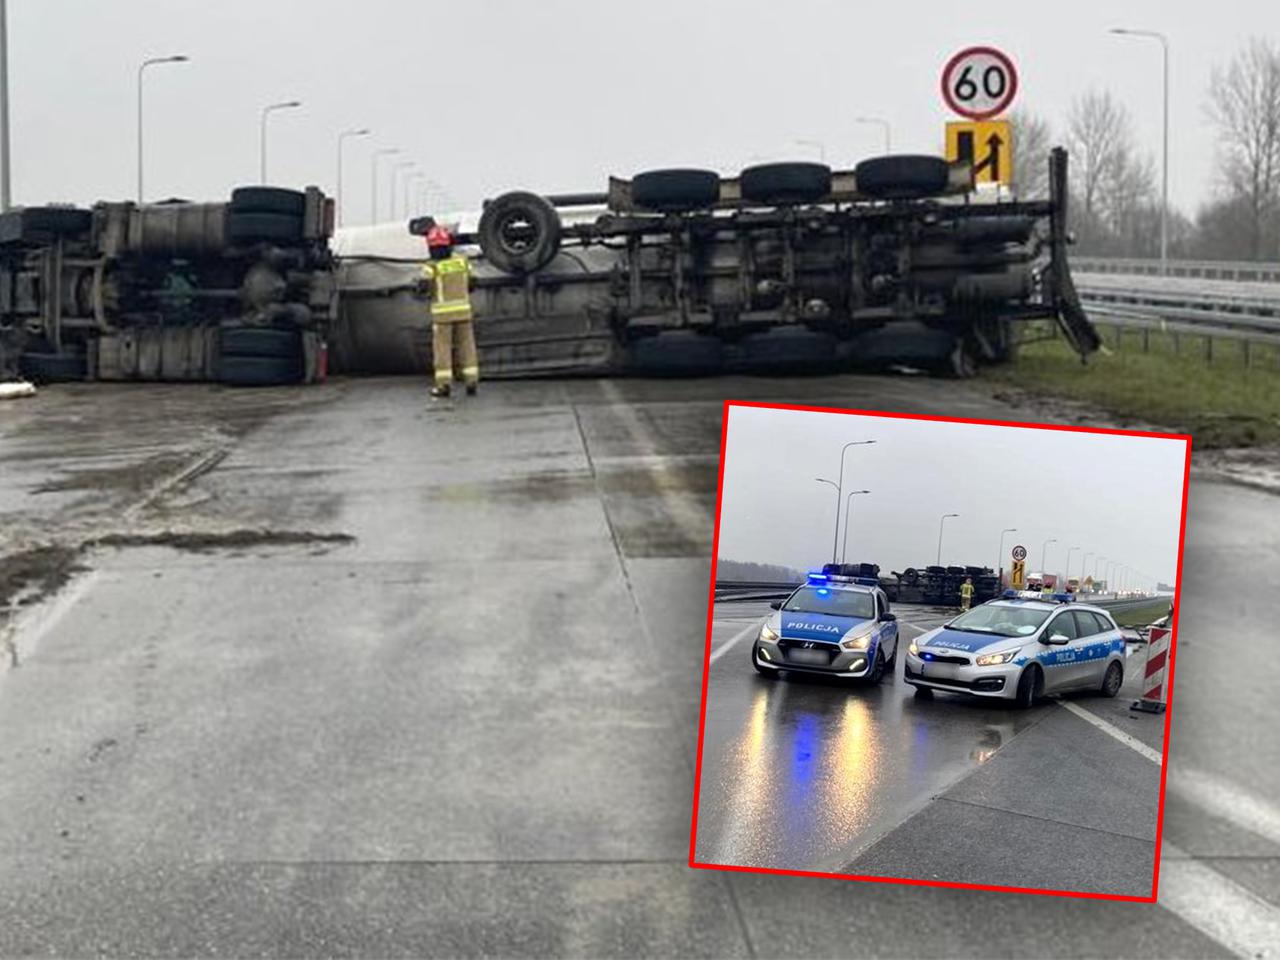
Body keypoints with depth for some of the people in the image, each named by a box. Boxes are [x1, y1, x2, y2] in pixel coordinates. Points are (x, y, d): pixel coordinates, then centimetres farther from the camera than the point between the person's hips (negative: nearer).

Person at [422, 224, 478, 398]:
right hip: (463, 309, 3)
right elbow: (471, 283, 8)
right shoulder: (462, 260, 0)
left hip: (442, 312, -3)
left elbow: (425, 290, -12)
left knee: (442, 347, 4)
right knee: (466, 345, 8)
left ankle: (444, 384, 1)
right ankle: (471, 382, 6)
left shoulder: (432, 267, -12)